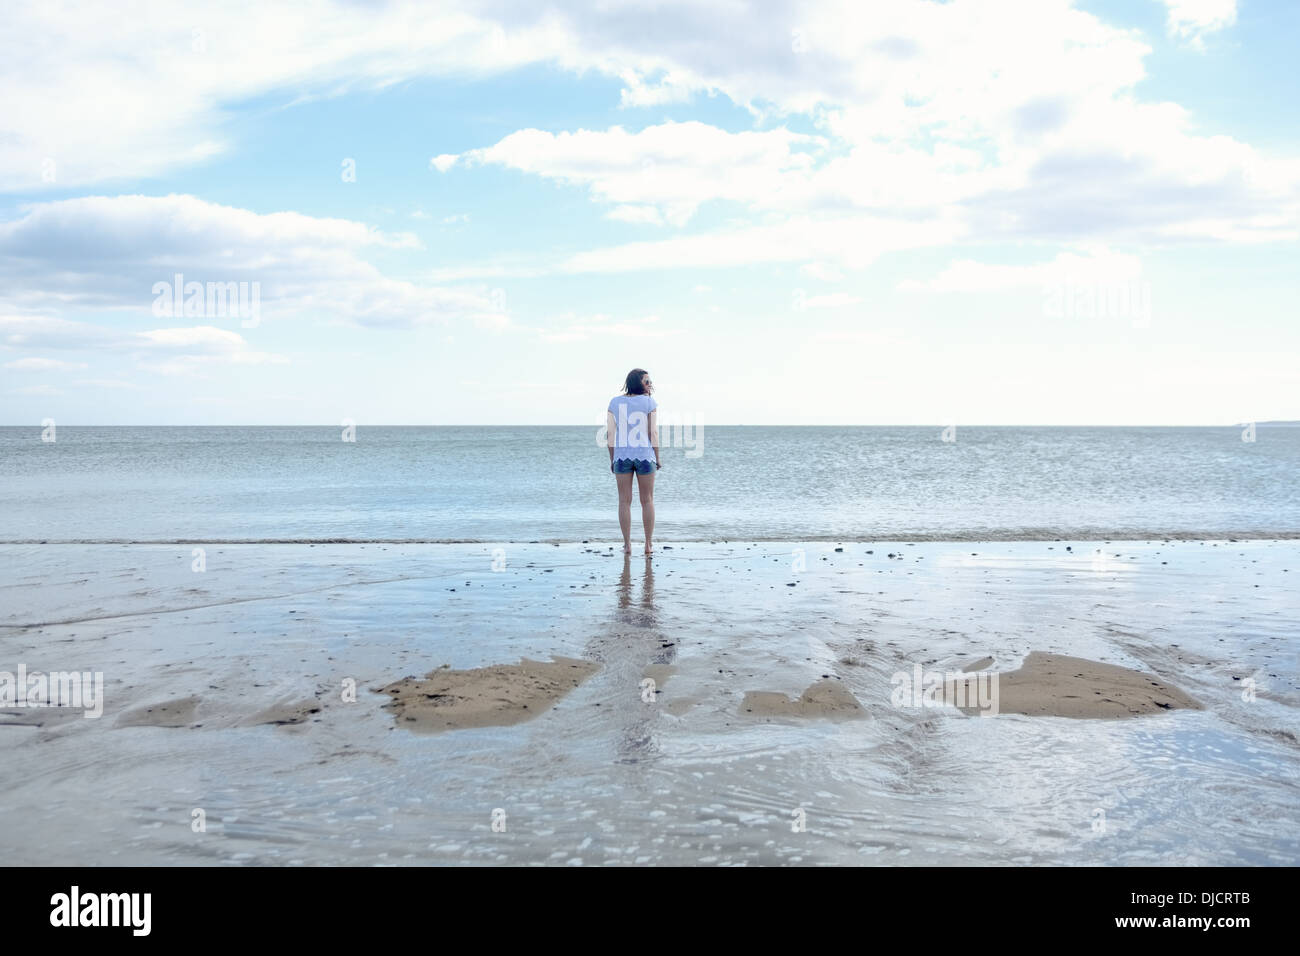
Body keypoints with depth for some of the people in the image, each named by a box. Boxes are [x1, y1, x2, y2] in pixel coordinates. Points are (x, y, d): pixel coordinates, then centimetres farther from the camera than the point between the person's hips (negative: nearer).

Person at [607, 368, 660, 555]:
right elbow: (653, 433, -7)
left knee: (624, 501, 6)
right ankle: (648, 545, 9)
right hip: (645, 456, -2)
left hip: (622, 456, 2)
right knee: (647, 501, 8)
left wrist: (612, 459, 8)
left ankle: (627, 545, 5)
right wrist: (657, 458, 2)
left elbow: (610, 433, 1)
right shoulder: (649, 402, -5)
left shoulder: (615, 402, 3)